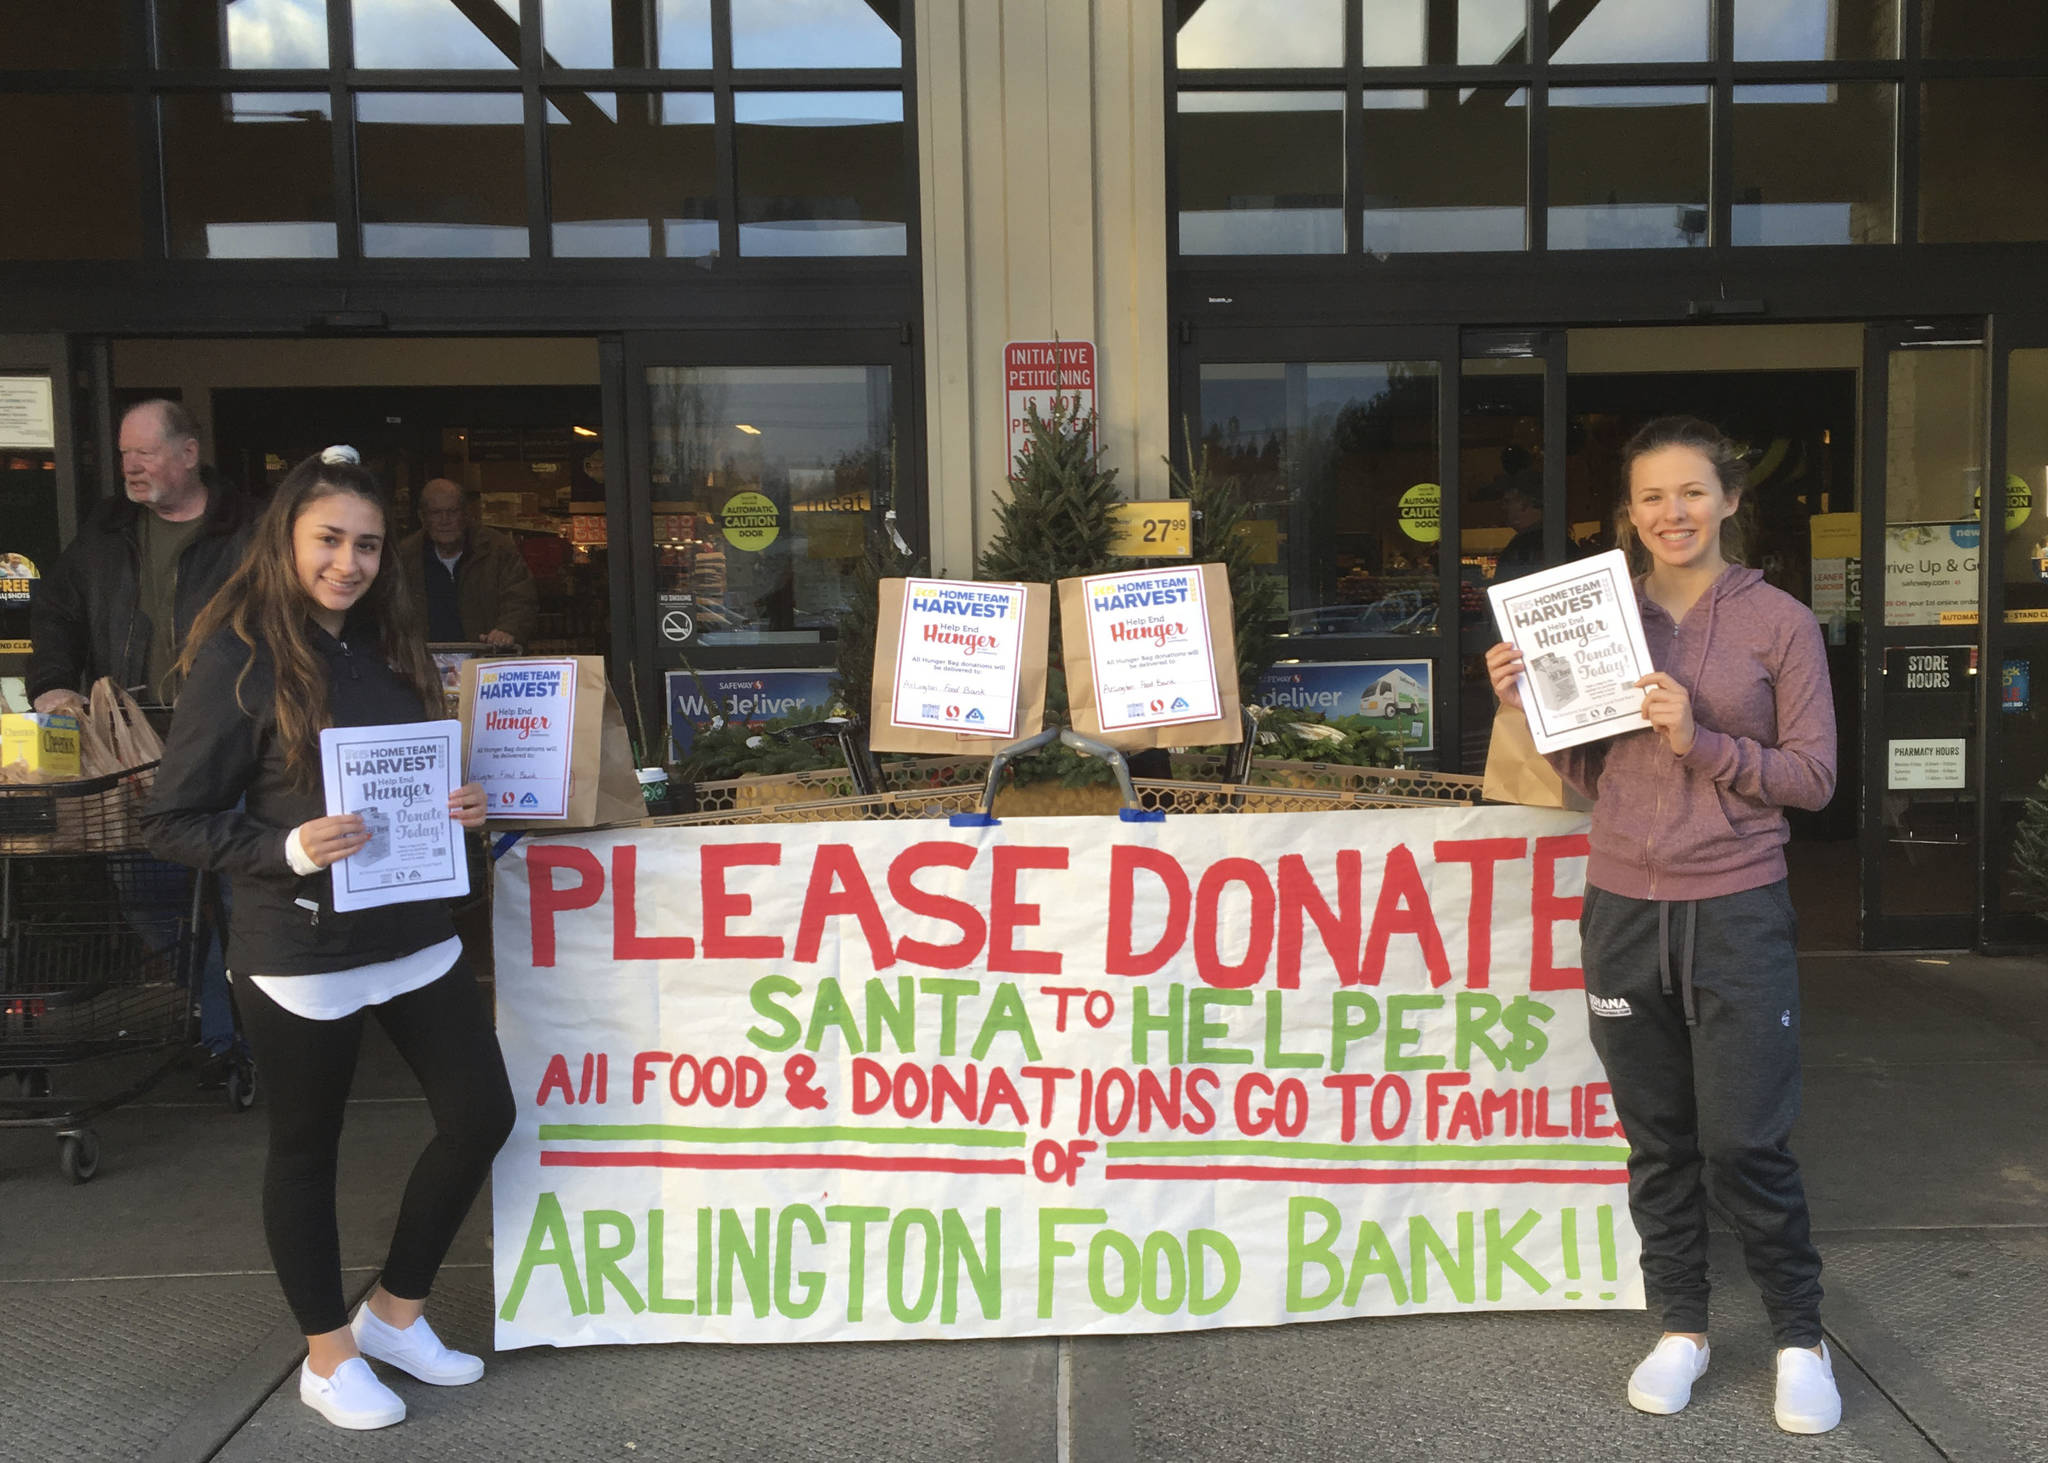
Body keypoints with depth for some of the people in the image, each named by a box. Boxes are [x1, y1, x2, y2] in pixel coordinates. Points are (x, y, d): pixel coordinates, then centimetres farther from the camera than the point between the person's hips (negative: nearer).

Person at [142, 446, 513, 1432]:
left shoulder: (388, 648, 8)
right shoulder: (239, 660, -10)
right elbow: (170, 822, -10)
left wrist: (459, 807, -1)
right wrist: (288, 849, -24)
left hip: (414, 933, 6)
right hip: (300, 951, -6)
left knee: (481, 1113, 7)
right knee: (306, 1148, 10)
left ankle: (395, 1311, 29)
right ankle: (328, 1356, 31)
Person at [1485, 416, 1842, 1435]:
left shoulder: (1780, 623, -1)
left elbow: (1814, 776, -3)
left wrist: (1703, 742, -16)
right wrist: (1530, 706, -4)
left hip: (1736, 910, -3)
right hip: (1622, 909, 3)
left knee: (1745, 1144, 1)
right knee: (1657, 1139, 11)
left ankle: (1800, 1339, 23)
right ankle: (1681, 1328, 28)